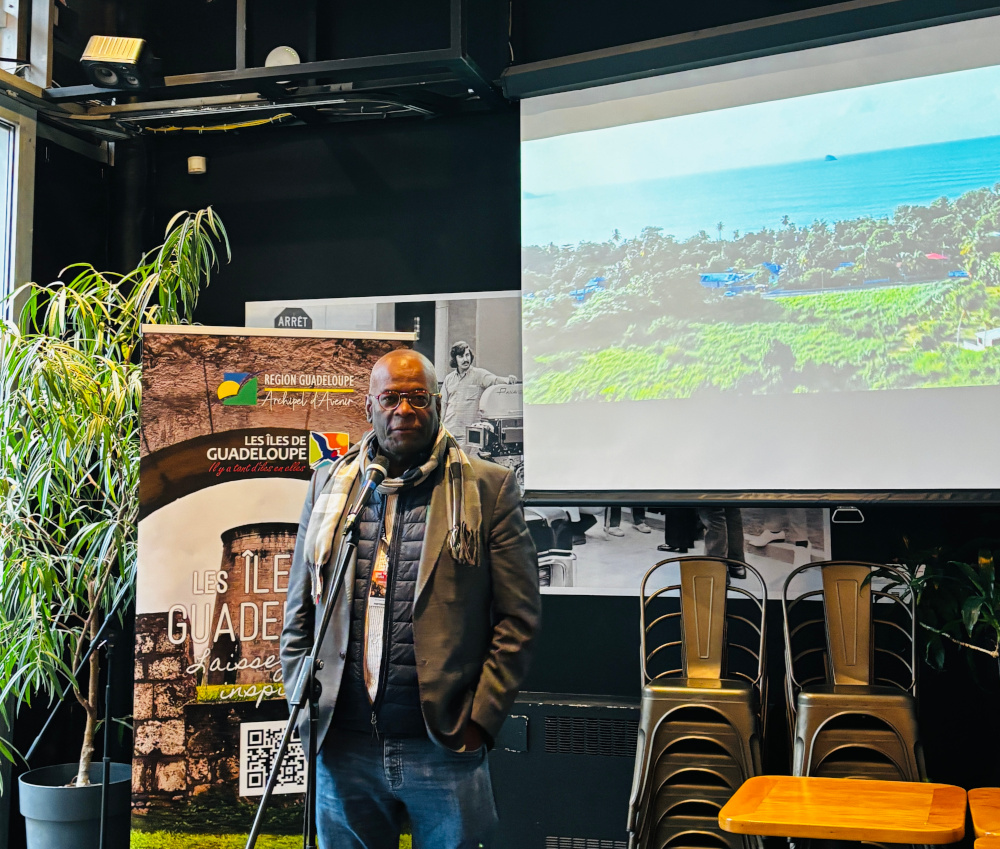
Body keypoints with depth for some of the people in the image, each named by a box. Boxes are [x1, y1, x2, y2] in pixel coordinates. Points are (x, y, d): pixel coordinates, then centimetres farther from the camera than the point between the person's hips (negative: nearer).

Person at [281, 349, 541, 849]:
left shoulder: (488, 488, 0)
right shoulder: (329, 485, 9)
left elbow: (518, 617, -1)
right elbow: (298, 612, 13)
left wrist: (481, 718, -7)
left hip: (445, 747, -2)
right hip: (342, 749, 3)